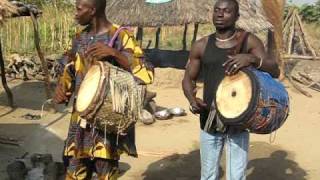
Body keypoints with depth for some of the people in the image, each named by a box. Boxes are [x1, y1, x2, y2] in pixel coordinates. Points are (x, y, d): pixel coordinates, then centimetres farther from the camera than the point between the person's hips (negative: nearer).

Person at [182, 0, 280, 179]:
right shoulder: (201, 46, 2)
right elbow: (188, 78, 9)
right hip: (210, 119, 2)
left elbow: (275, 71, -11)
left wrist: (252, 59, -32)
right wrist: (192, 100, -13)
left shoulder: (249, 41, -4)